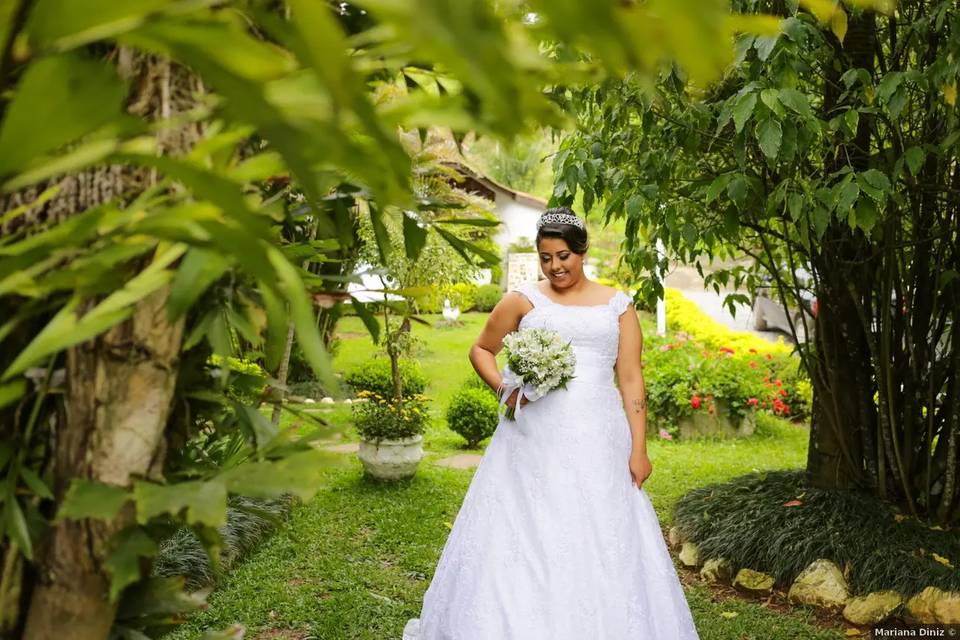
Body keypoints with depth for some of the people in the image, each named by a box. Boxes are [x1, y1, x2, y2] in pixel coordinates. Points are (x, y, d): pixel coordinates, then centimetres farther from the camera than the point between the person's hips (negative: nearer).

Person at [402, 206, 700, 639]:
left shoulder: (617, 306, 9)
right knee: (524, 536, 1)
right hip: (534, 440, -1)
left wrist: (638, 449, -2)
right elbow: (480, 350, 14)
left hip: (597, 442, 1)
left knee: (601, 544, 4)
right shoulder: (524, 301, 6)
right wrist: (504, 387, -5)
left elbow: (631, 380, 5)